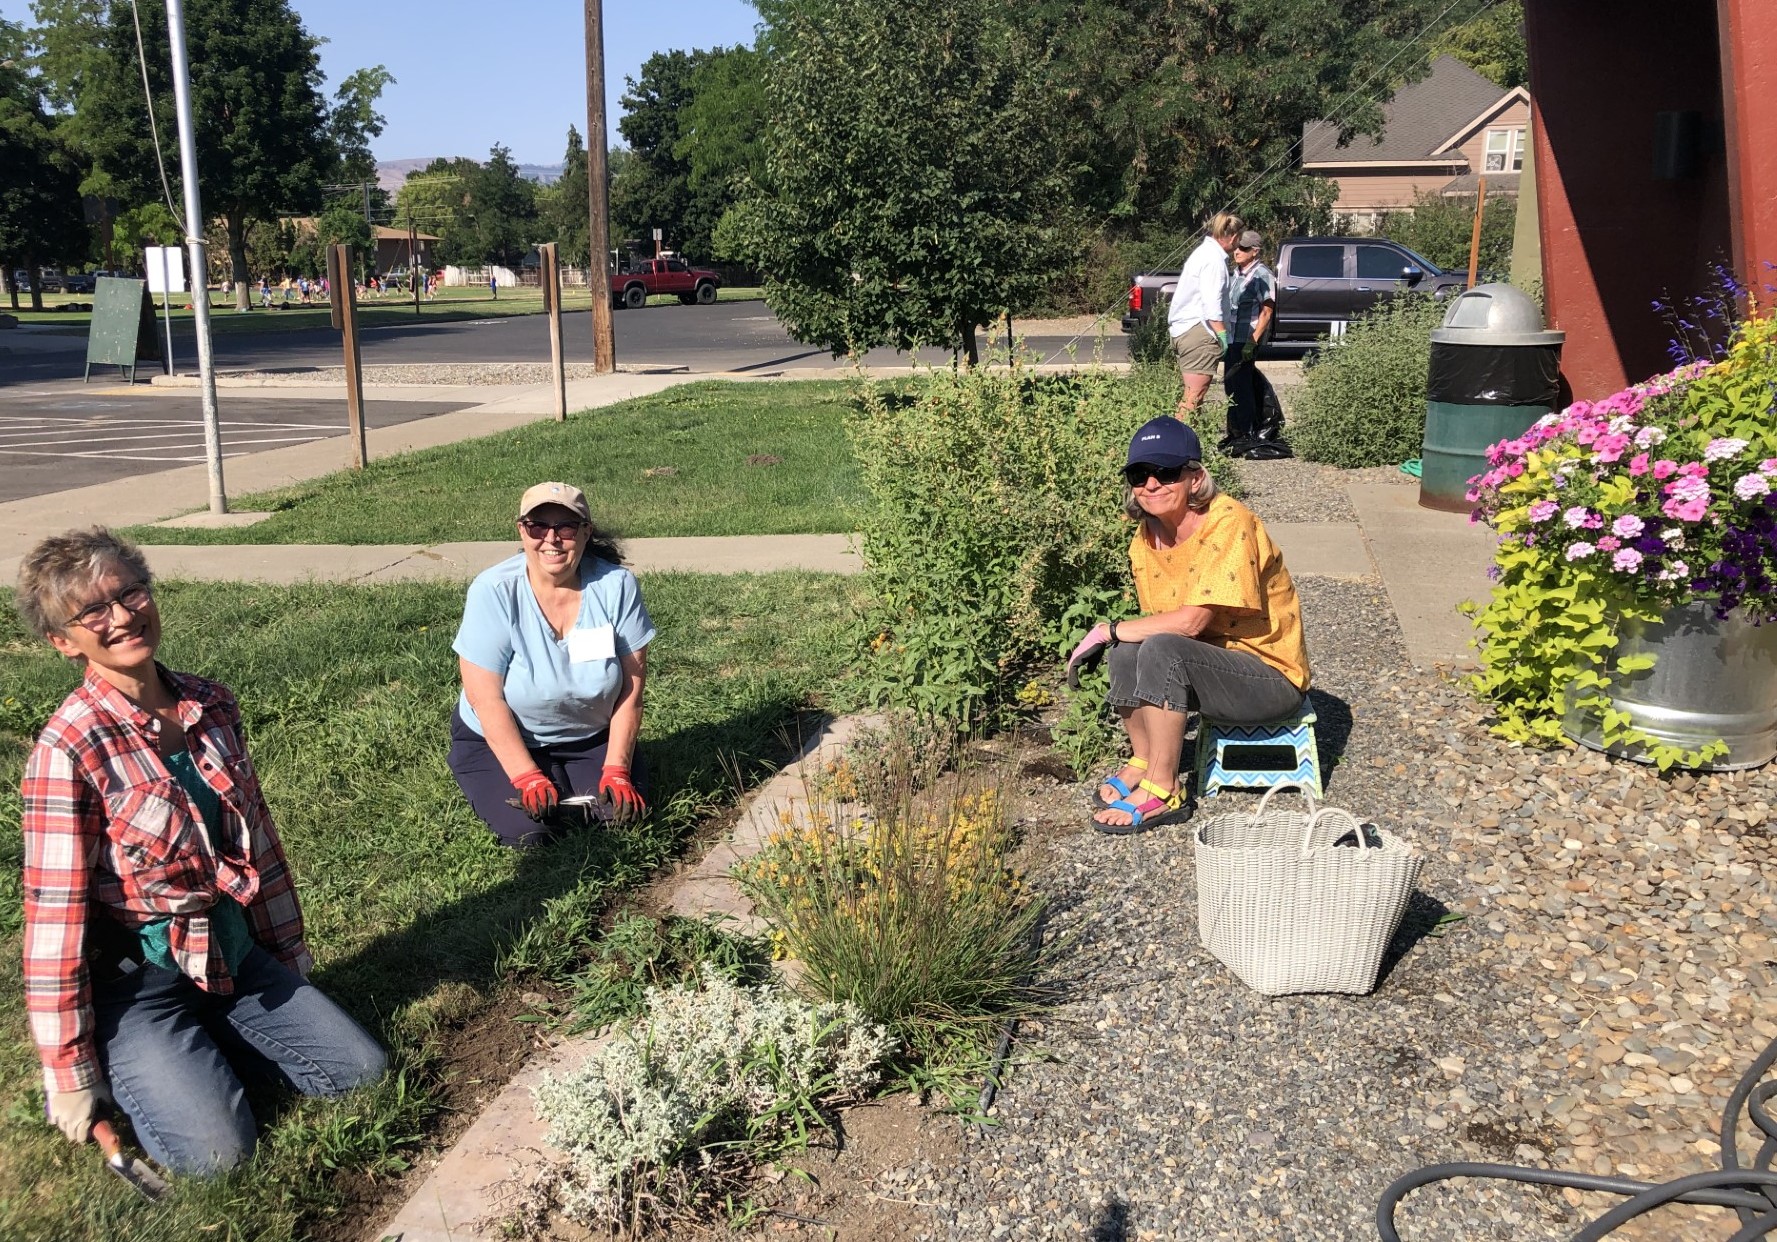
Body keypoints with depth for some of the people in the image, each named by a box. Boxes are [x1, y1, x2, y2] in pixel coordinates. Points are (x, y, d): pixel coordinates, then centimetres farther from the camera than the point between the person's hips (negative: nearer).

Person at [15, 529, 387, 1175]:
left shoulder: (211, 706, -2)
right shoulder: (68, 749, -20)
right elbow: (56, 914, -17)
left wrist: (289, 954, 15)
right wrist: (69, 1070, -12)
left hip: (233, 951, 6)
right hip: (136, 977, -6)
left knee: (365, 1072, 1)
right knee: (217, 1149, -17)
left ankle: (202, 1045, 18)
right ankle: (120, 1069, 10)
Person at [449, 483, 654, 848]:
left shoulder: (617, 585, -17)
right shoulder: (493, 592, -21)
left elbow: (631, 687, -11)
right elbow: (486, 699, -20)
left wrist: (616, 770, -15)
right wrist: (527, 777, -25)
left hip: (591, 738, 2)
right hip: (500, 740, -2)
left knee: (625, 812, -14)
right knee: (529, 831, -20)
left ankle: (561, 779, 16)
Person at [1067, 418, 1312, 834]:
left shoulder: (1229, 523, -23)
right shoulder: (1146, 538, 1)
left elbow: (1190, 621, -28)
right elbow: (1159, 624, 7)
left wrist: (1107, 630, -19)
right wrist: (1114, 638, -13)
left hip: (1272, 675, -7)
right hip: (1213, 663, 7)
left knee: (1160, 650, -29)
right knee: (1125, 652, -18)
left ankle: (1161, 791, -18)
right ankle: (1144, 760, 3)